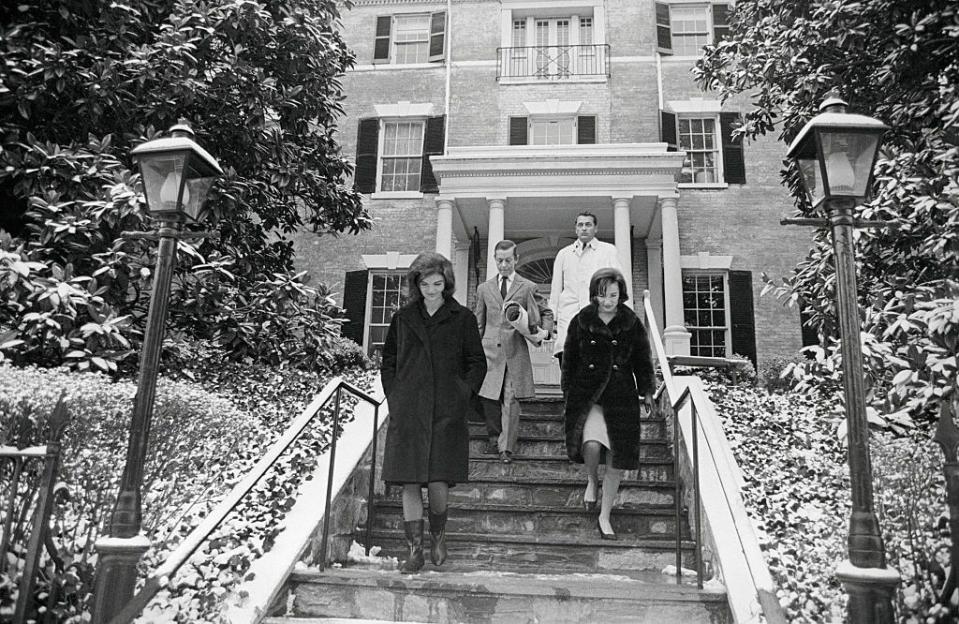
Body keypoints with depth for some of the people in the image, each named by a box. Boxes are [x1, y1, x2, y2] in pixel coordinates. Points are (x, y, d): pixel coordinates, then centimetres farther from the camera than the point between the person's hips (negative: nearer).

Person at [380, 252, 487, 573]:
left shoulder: (462, 318, 4)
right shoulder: (402, 318, 10)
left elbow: (477, 363, 8)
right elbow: (388, 363, 17)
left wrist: (462, 394, -2)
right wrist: (394, 396, 6)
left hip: (447, 413, -2)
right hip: (408, 412, 2)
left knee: (439, 482, -6)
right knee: (410, 483, 2)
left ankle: (438, 535, 23)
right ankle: (415, 550, 15)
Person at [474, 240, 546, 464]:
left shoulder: (528, 288, 7)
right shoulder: (484, 288, 15)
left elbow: (535, 323, 6)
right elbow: (478, 324, 17)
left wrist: (522, 320, -16)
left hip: (516, 350, -2)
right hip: (489, 349, 2)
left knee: (510, 400, -4)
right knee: (489, 398, -1)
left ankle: (506, 447, 3)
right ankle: (494, 436, 22)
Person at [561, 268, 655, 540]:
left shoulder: (632, 324, 3)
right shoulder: (580, 322, 1)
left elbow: (643, 361, 12)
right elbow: (569, 361, 8)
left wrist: (646, 391, 10)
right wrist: (569, 393, 8)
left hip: (622, 397, 1)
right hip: (587, 395, -1)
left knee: (617, 461, 3)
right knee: (591, 444, -24)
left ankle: (605, 516, 19)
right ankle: (592, 480, 13)